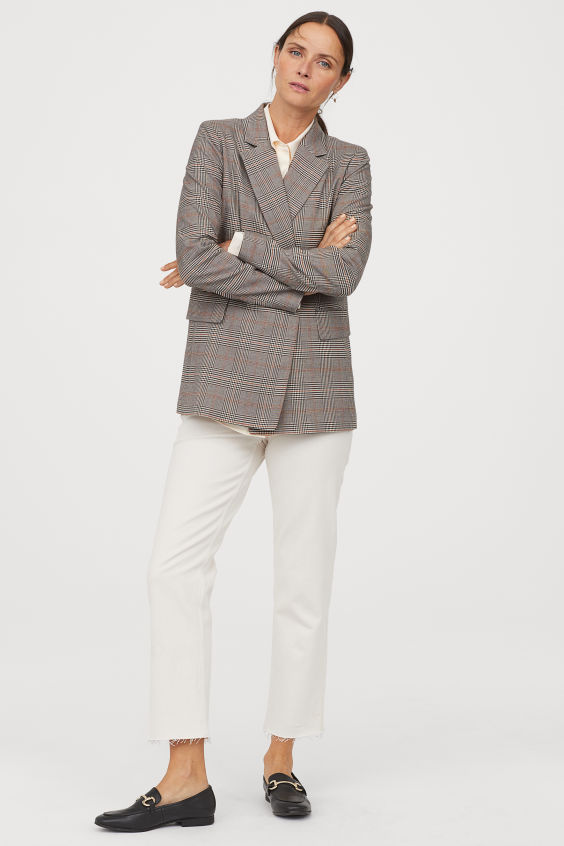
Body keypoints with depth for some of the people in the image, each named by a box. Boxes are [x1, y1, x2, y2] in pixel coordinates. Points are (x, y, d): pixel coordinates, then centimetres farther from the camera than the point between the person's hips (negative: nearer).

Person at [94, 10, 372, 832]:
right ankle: (186, 778, -4)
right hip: (225, 385, 0)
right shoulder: (218, 140, 4)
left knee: (305, 580, 3)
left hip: (314, 391, 1)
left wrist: (238, 248, -10)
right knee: (176, 564, -10)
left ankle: (281, 757, 20)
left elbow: (345, 274, -12)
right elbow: (195, 256, -11)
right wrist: (303, 272, -10)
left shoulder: (347, 164, 7)